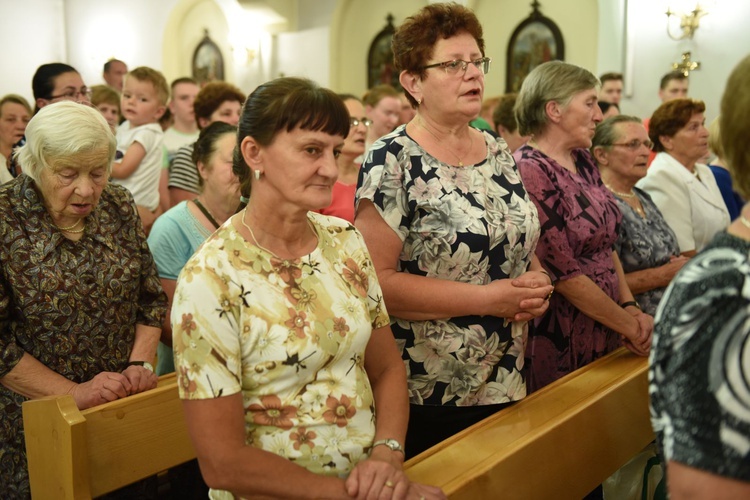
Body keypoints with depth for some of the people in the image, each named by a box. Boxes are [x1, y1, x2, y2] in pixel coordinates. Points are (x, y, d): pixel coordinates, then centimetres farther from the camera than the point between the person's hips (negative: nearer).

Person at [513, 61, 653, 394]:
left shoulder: (583, 161, 8)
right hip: (559, 349, -8)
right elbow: (564, 273, -19)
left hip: (604, 337, 8)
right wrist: (632, 327, -10)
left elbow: (606, 244, 13)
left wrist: (630, 307, -1)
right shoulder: (528, 171, -19)